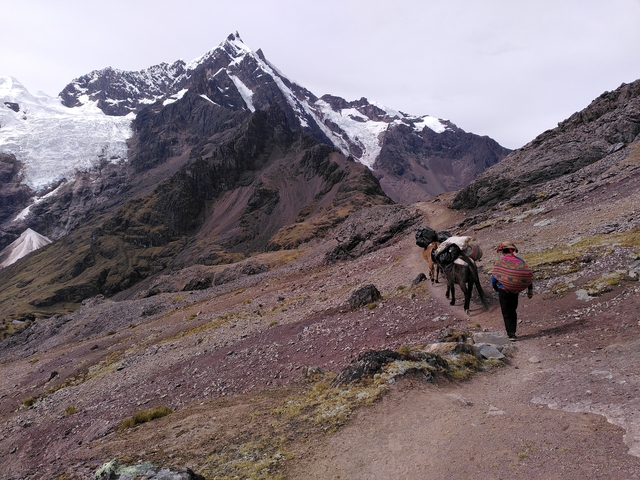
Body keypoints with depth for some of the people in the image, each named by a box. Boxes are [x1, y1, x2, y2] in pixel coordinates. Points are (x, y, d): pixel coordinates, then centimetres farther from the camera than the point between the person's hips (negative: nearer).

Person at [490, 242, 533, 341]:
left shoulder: (500, 262, -8)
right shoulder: (520, 261, 2)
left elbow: (494, 277, -7)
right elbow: (528, 275, 3)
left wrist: (495, 288, 12)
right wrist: (530, 290, 9)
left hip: (504, 290, -4)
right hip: (515, 291, 4)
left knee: (507, 313, 4)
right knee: (513, 311, 20)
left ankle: (511, 334, -2)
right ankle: (512, 332, 26)